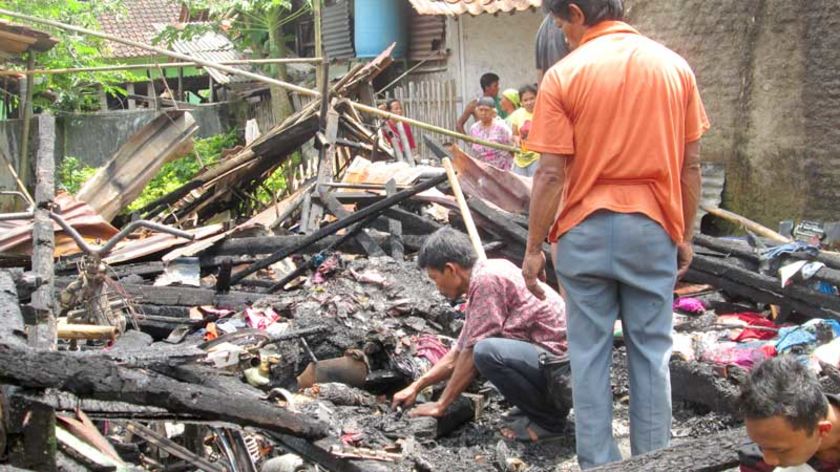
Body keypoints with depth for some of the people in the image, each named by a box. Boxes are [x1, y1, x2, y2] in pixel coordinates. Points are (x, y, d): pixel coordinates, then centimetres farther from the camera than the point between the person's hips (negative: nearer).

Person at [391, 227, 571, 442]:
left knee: (487, 351, -28)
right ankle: (546, 402, 13)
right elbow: (459, 352, 23)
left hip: (561, 360, -10)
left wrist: (441, 405, -5)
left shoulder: (486, 279, -16)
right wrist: (416, 387, 22)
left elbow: (472, 354, -15)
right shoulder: (485, 275, 14)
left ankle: (548, 420, -9)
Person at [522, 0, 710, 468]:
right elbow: (691, 166, 5)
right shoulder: (675, 67, 3)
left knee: (590, 355, 8)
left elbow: (551, 174, -10)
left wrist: (534, 248, -2)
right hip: (653, 230, 2)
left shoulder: (565, 74, -7)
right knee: (651, 354, 11)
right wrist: (685, 235, 14)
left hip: (586, 231, -2)